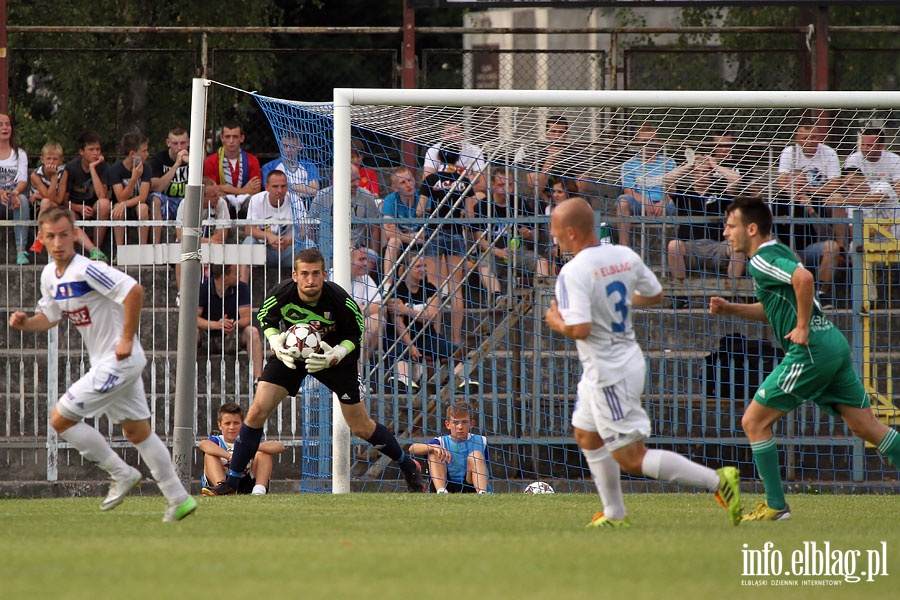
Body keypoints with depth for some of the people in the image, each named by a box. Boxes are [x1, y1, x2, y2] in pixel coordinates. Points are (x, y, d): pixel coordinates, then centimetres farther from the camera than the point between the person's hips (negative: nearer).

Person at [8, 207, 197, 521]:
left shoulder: (87, 270, -22)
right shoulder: (50, 275, 6)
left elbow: (134, 291, -27)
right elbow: (49, 317, 18)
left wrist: (127, 340, -23)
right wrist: (24, 322, -4)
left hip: (118, 361, -10)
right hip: (104, 363, 10)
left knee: (60, 418, -8)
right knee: (137, 431, 15)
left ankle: (121, 474, 2)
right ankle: (178, 499, 20)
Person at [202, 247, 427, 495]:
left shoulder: (339, 300, -28)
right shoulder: (281, 295, -25)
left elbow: (355, 334, -10)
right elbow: (265, 319, -2)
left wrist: (336, 355, -29)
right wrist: (275, 342, -22)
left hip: (333, 356, -1)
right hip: (290, 354, 1)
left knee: (361, 428, 2)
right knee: (258, 411, -14)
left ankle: (409, 467, 27)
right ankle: (232, 481, -3)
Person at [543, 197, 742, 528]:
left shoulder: (573, 272, -23)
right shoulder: (625, 256, 1)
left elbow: (580, 329, -31)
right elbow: (655, 294, 14)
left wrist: (557, 322, -10)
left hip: (609, 373, -9)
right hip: (629, 359, 9)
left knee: (631, 459, -4)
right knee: (586, 436, 26)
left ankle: (716, 480, -12)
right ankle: (614, 514, 31)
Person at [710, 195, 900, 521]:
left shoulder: (762, 261, -10)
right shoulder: (778, 253, 20)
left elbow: (803, 277, -30)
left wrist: (802, 326, -21)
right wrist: (731, 308, 18)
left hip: (811, 350, -10)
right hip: (834, 345, 10)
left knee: (754, 422, 1)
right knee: (866, 426, 9)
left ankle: (775, 506, 3)